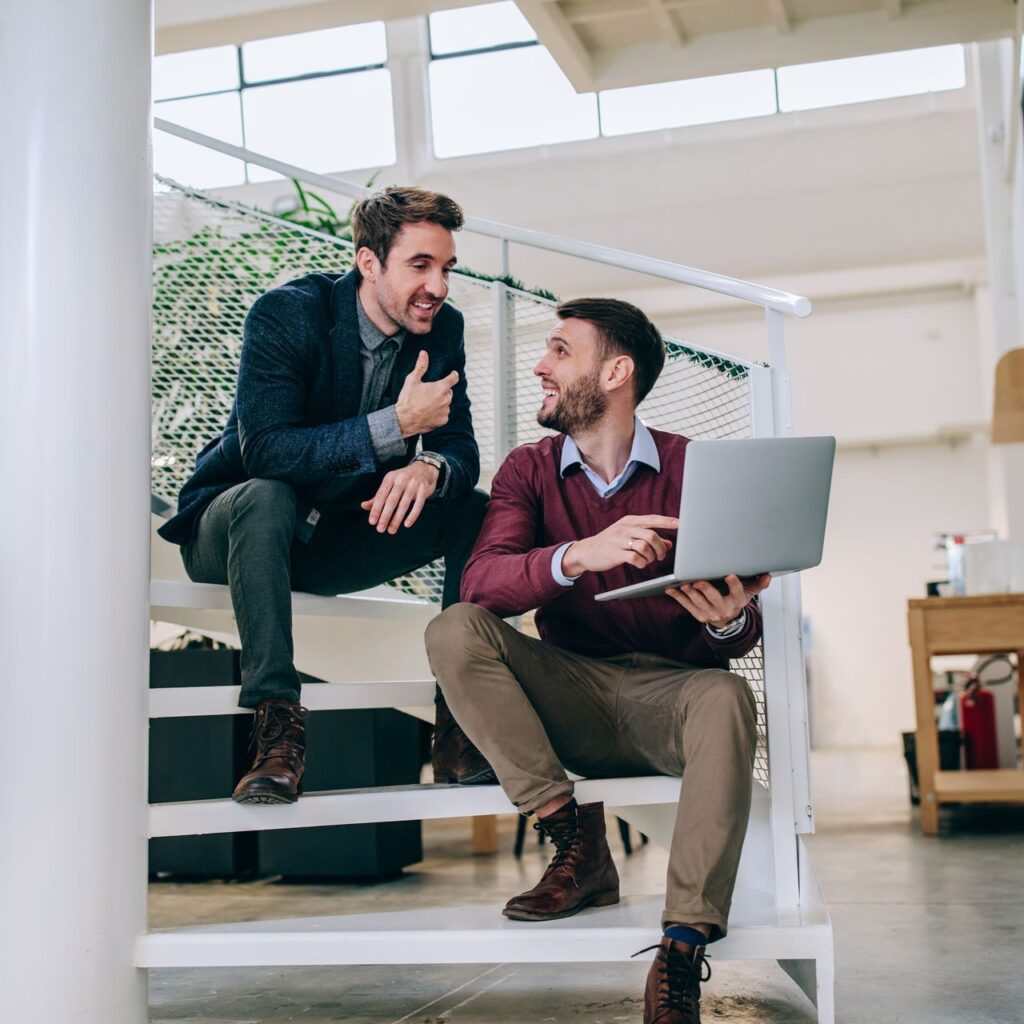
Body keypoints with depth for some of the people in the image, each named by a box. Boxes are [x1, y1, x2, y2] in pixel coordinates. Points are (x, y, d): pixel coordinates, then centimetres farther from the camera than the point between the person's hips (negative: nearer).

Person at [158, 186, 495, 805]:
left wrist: (431, 468, -34)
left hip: (341, 541, 5)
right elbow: (264, 449, -31)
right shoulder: (287, 314, -19)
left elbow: (461, 447, -8)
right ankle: (279, 728, -37)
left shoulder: (442, 328, -3)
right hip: (234, 529, -5)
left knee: (478, 508, -14)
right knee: (266, 496, -38)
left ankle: (458, 728, -17)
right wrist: (396, 425, -35)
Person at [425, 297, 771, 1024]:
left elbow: (742, 632, -4)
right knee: (454, 632, -21)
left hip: (666, 692, -2)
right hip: (568, 693, 2)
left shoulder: (692, 468, -1)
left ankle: (683, 951, -32)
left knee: (727, 697, -34)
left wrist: (727, 620, -29)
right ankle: (577, 843, -19)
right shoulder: (531, 470, 4)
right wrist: (580, 555, -33)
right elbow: (479, 582, -15)